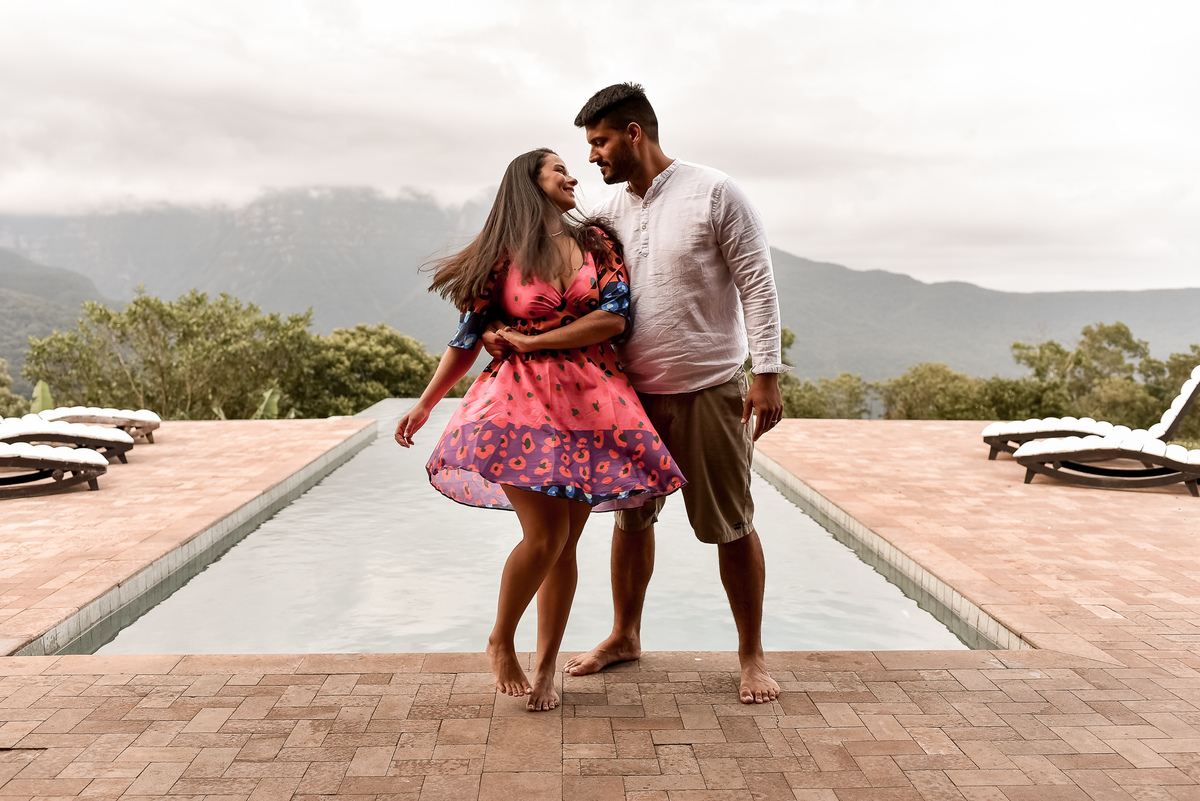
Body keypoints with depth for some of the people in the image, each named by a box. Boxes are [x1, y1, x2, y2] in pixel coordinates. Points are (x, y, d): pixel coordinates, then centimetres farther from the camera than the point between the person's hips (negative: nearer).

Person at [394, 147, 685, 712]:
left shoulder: (598, 243, 10)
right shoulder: (502, 256, 5)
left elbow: (615, 316, -3)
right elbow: (468, 337, 8)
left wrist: (533, 341, -6)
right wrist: (424, 405, 7)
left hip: (590, 400, 3)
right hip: (523, 401, -2)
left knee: (564, 544, 3)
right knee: (544, 536, -12)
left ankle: (546, 667, 18)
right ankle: (500, 643, 14)